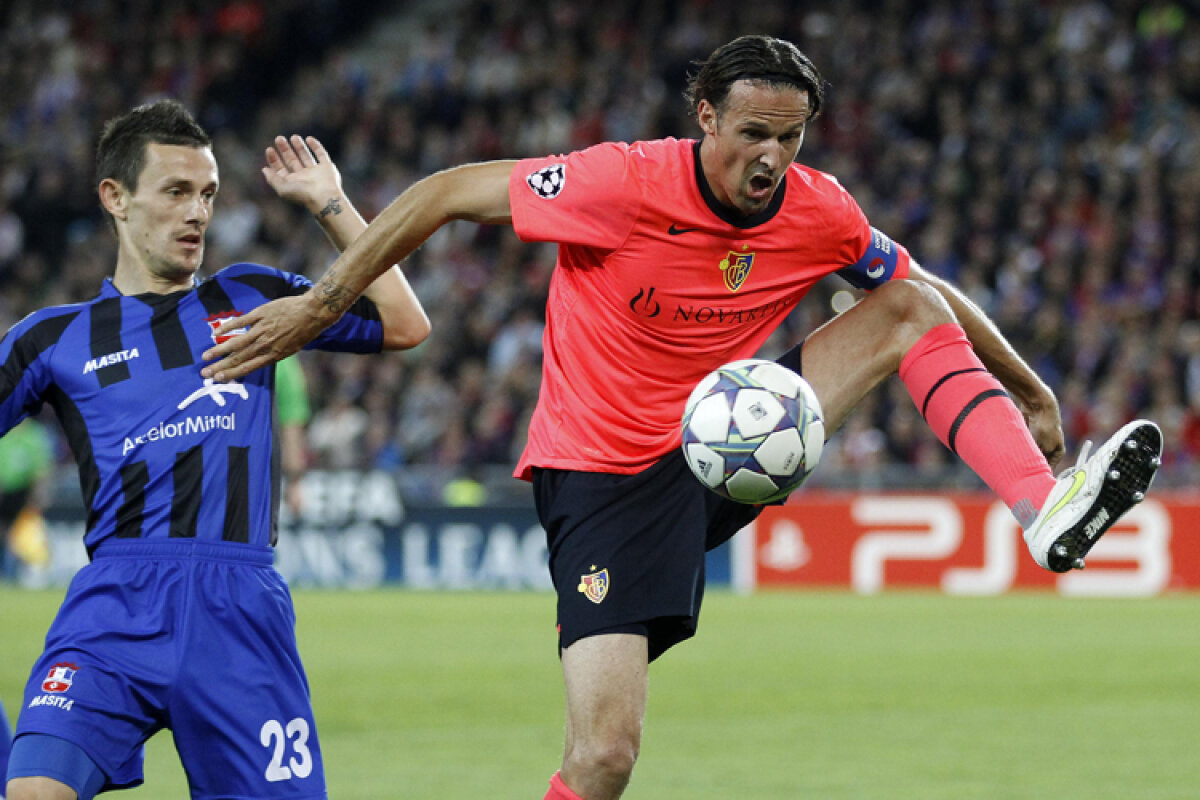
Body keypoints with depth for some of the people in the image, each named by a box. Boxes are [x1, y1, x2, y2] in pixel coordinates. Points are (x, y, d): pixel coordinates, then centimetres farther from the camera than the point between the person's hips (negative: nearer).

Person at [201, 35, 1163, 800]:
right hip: (604, 477, -5)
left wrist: (1031, 393, 17)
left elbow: (929, 297, 13)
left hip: (717, 450, 5)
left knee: (914, 309, -6)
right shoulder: (625, 185, -22)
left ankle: (1047, 510, -17)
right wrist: (318, 307, -12)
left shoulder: (821, 216, -7)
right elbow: (447, 194, -13)